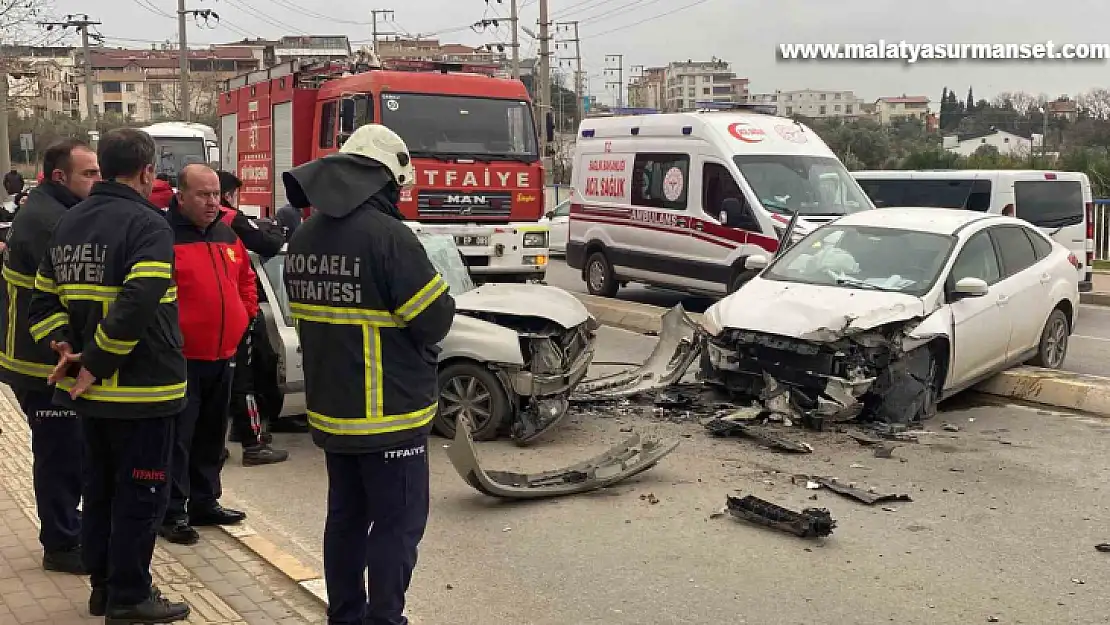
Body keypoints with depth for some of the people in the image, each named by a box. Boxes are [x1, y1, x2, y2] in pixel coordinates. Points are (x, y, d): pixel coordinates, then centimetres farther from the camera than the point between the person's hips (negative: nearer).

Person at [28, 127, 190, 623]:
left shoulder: (69, 222, 11)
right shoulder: (148, 224, -15)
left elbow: (43, 301, 12)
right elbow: (137, 307, -28)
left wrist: (66, 349, 2)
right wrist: (97, 365, -20)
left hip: (91, 392, 8)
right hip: (141, 389, -8)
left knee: (99, 489, 18)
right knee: (140, 494, 2)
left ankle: (103, 585, 28)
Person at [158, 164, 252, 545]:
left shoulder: (229, 235, 11)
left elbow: (245, 278, 23)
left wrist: (247, 314, 12)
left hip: (222, 356, 8)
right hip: (179, 358, -7)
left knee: (212, 436, 16)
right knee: (177, 438, -3)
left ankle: (205, 503, 29)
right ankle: (173, 514, 6)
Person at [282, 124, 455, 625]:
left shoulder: (305, 237, 5)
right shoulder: (388, 236, -20)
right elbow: (436, 320, -17)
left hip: (329, 407, 8)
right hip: (389, 414, -8)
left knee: (346, 517, 18)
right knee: (398, 524, 2)